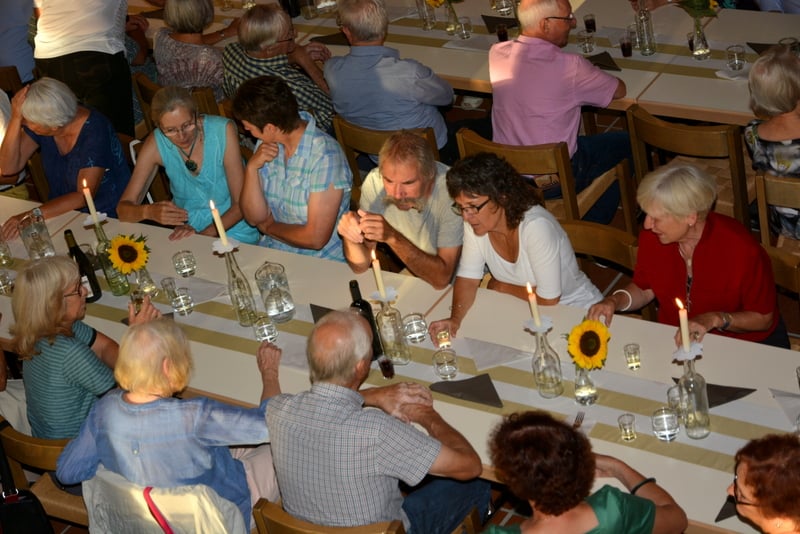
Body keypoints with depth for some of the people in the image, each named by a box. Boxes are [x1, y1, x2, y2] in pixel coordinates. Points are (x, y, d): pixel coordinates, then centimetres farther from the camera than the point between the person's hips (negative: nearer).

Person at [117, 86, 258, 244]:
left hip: (232, 232, -1)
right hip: (186, 230, 2)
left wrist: (203, 234, -25)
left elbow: (241, 204, -13)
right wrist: (149, 212, -29)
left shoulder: (223, 130, -15)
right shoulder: (156, 143, -8)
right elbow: (123, 208, -7)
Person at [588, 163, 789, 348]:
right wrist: (615, 301, -11)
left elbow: (763, 318, -11)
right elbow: (644, 289, 9)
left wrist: (716, 319, -27)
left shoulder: (742, 250, -24)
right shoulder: (651, 237, -10)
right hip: (674, 339, 4)